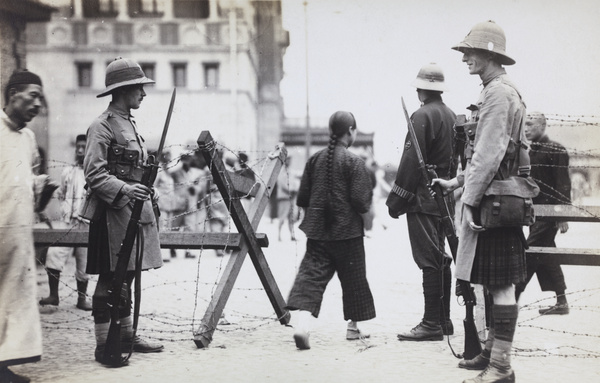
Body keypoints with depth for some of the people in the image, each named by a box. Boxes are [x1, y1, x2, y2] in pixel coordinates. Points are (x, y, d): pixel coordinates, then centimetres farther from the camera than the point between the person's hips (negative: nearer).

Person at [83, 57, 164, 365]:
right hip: (113, 212, -9)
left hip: (135, 210, 9)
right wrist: (124, 189, -31)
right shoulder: (102, 126, -11)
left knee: (127, 277, 14)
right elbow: (94, 174, -19)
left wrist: (145, 194, 22)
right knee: (109, 279, -4)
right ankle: (103, 345, 1)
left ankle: (126, 336, 23)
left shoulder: (129, 123, 18)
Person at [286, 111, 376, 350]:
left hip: (317, 231, 4)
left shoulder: (315, 159, 4)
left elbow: (302, 198, 8)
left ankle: (303, 322, -21)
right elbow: (361, 201, -14)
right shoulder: (353, 162, -10)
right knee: (353, 278, 11)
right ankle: (353, 327, 23)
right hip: (347, 231, -3)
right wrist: (364, 208, 8)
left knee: (311, 275, -1)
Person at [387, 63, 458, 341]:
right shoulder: (451, 116, 14)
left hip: (423, 198, -9)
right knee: (440, 259, 13)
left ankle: (432, 324, -8)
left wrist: (396, 200, -13)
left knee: (429, 260, -9)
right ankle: (443, 320, 19)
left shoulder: (423, 116, -13)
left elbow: (411, 161, -17)